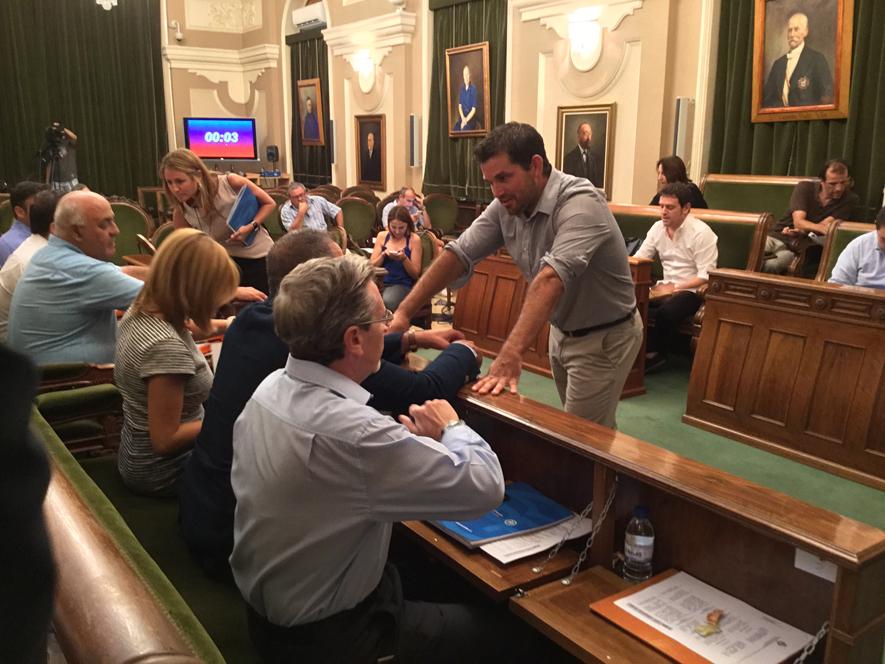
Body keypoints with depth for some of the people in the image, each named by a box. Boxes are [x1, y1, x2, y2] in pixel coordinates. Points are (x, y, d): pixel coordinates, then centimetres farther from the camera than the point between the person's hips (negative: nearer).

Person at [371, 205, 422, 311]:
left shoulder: (414, 239, 3)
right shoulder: (382, 236, 13)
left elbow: (415, 274, 2)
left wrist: (404, 258, -15)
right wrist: (383, 255, -8)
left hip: (402, 285, -2)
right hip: (380, 282, 3)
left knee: (386, 303, -36)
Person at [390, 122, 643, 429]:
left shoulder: (579, 203, -31)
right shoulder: (506, 206, -8)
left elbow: (552, 277, -44)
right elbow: (459, 253, -9)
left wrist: (510, 354, -55)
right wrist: (404, 312, -19)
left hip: (605, 336, -7)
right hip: (562, 331, 7)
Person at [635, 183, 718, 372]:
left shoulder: (701, 233, -13)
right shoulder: (658, 228, 6)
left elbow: (706, 277, -17)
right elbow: (638, 259, 4)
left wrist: (674, 288, -24)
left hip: (692, 291, -6)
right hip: (666, 287, 6)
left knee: (666, 312, -35)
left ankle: (658, 355, -9)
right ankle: (647, 349, -7)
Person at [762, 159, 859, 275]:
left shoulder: (850, 199, -1)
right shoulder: (805, 187, 0)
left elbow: (825, 225, -7)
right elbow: (798, 222, -12)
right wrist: (821, 228, -29)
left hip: (802, 247, -1)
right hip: (776, 236, 2)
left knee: (771, 265, -33)